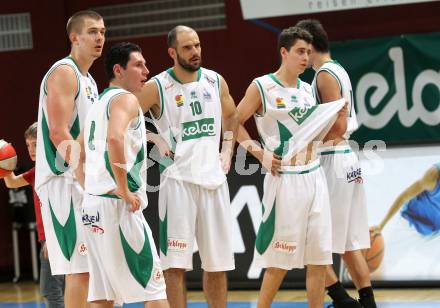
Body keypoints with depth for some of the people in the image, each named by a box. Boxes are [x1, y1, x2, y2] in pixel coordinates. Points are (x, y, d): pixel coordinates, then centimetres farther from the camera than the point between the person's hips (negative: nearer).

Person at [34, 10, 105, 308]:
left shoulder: (88, 80, 19)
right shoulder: (64, 72, -10)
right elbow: (58, 133, -19)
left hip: (82, 182, 10)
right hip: (64, 182, -10)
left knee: (88, 267, 11)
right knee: (79, 268, -12)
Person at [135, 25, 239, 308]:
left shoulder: (216, 81, 7)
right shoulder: (157, 88, -7)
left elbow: (231, 116, 25)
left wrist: (228, 151, 14)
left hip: (214, 178, 5)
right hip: (178, 180, -4)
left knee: (218, 262, 9)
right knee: (176, 264, -6)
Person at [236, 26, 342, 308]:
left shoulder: (307, 89, 13)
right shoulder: (262, 87, -5)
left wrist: (334, 115, 7)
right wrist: (258, 152, -10)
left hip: (314, 176, 6)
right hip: (285, 178, -6)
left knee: (319, 258, 4)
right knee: (280, 259, -2)